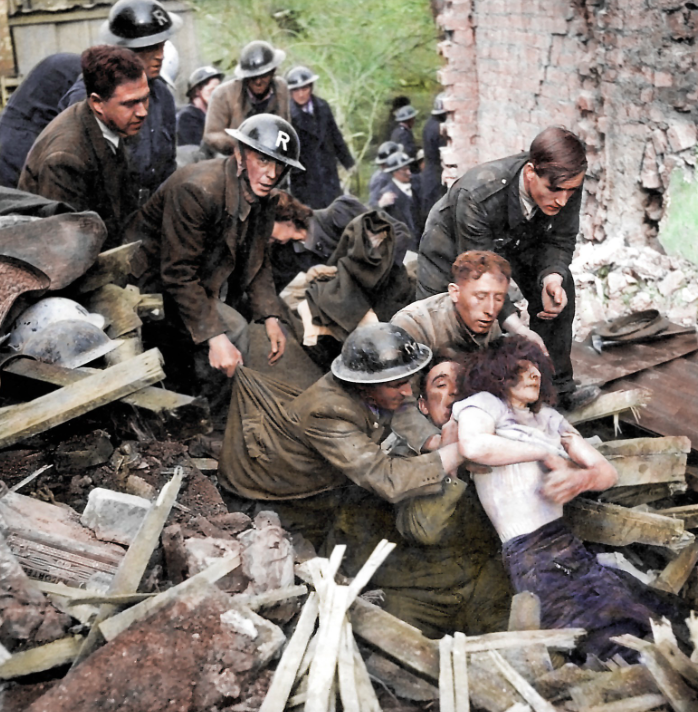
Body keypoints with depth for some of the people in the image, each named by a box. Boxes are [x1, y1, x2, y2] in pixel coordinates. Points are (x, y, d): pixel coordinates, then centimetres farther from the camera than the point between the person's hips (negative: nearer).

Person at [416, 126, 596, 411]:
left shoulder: (567, 186, -30)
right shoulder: (477, 195, -45)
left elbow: (559, 241, -13)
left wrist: (552, 276, -36)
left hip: (517, 242, 4)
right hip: (455, 244, -4)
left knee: (560, 288, -11)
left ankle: (557, 388, 0)